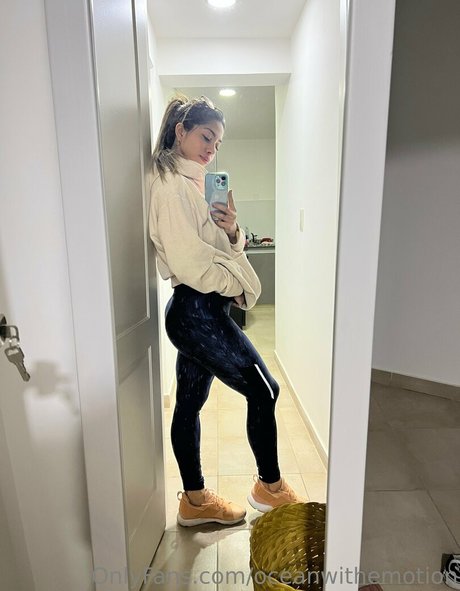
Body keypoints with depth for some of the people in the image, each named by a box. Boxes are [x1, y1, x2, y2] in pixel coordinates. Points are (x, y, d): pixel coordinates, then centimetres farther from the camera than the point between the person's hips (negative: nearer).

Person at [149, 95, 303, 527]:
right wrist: (236, 285, -6)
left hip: (193, 312, 10)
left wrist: (232, 229, -7)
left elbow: (221, 249, 15)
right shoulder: (172, 183, -12)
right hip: (198, 310, -9)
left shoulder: (190, 182, 18)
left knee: (189, 403, 15)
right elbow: (188, 262, -20)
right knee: (263, 391, 2)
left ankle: (194, 500, 31)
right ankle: (269, 486, 24)